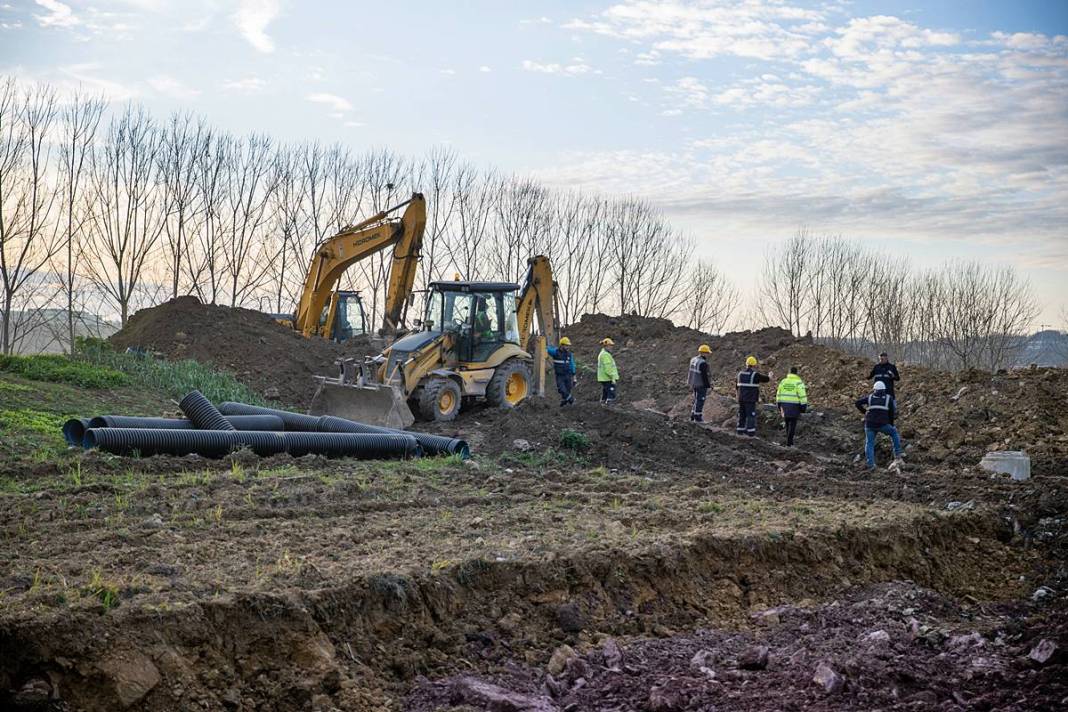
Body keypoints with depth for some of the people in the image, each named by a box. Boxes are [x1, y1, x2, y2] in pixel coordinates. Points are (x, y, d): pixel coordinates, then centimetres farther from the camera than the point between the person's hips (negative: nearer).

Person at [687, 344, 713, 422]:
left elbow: (691, 372, 12)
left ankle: (693, 416, 20)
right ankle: (698, 418, 8)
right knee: (700, 401, 2)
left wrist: (691, 384, 19)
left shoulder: (693, 360, 6)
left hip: (694, 383, 8)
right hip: (701, 385, -8)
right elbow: (704, 376, -22)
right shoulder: (703, 363, -22)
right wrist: (708, 386, -14)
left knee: (697, 400, 18)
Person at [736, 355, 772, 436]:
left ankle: (740, 429, 17)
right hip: (751, 399, -5)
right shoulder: (755, 375, -11)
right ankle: (750, 430, -1)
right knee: (751, 415, 0)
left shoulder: (740, 374, 5)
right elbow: (766, 379, 4)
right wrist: (770, 375, 26)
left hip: (741, 398, 5)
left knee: (742, 414, 13)